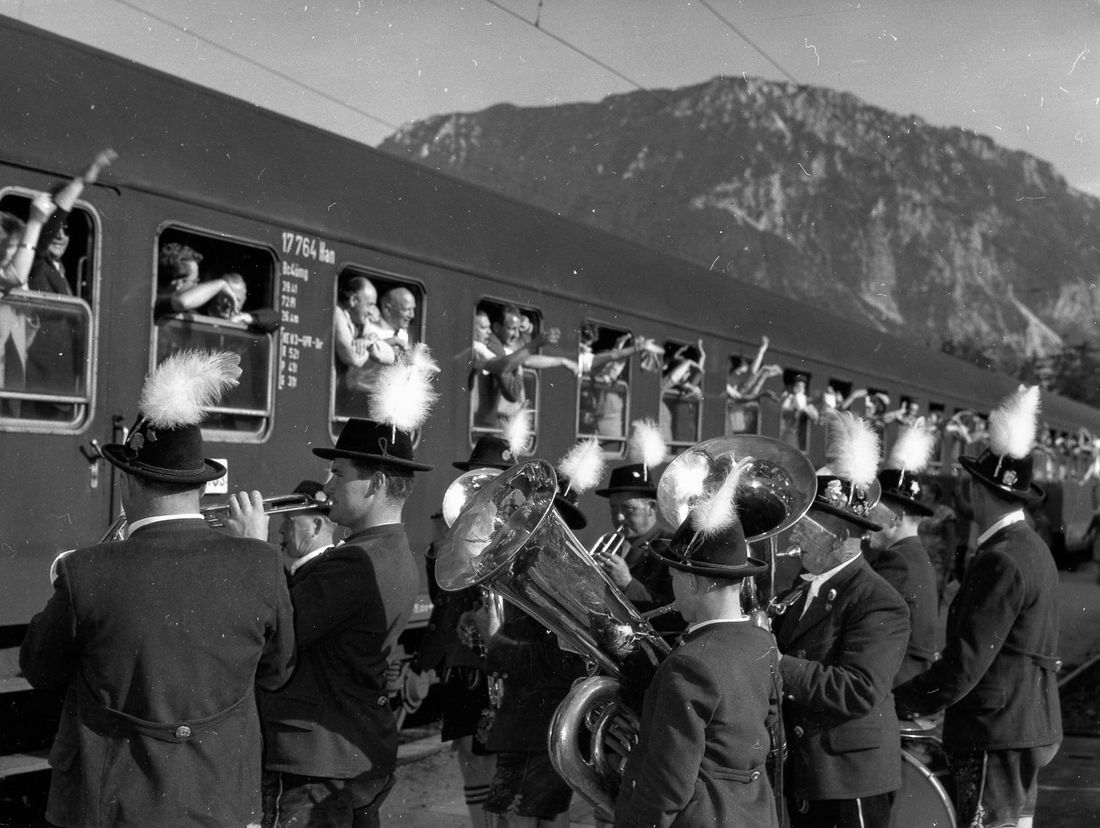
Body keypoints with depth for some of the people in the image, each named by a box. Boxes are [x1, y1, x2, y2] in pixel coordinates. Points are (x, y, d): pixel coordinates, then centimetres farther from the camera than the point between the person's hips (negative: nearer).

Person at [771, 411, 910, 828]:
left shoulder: (880, 605, -17)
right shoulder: (802, 587, 8)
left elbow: (860, 691, -28)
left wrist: (777, 666, -30)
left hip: (851, 780, -8)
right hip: (802, 776, 8)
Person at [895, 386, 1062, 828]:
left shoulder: (999, 561, -20)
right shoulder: (1032, 548, 10)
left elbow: (964, 666, -23)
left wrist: (897, 704, -13)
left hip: (996, 734, -10)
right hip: (1027, 730, 10)